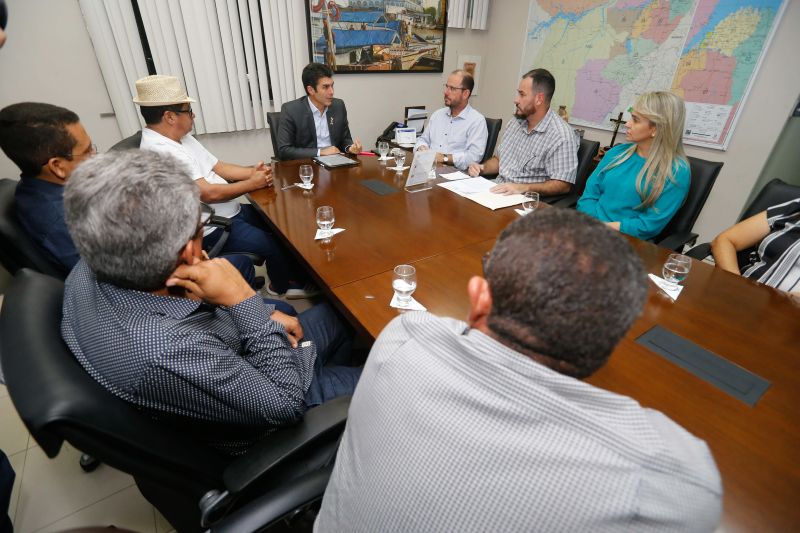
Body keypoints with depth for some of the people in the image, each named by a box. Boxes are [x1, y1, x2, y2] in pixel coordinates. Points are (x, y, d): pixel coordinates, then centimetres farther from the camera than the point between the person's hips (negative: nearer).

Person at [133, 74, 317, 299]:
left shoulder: (182, 137, 8)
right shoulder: (161, 151, -23)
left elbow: (218, 167, 12)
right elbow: (208, 193, -27)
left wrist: (252, 171, -6)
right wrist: (252, 184, -16)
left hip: (228, 212, 10)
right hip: (210, 229, -10)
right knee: (275, 245, -14)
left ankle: (301, 277, 22)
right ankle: (282, 286, 17)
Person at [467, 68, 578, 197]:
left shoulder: (562, 136, -12)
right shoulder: (516, 122, 12)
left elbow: (563, 185, -16)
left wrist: (523, 188, -27)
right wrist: (482, 168, 1)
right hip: (497, 192, 7)